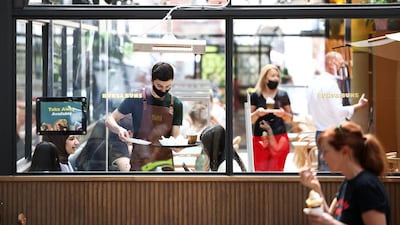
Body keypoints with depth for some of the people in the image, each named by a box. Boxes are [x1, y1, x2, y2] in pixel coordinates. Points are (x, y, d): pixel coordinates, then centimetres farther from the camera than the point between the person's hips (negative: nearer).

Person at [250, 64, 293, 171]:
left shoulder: (283, 95, 7)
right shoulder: (255, 95, 4)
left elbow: (290, 119, 10)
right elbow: (250, 120, 5)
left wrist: (283, 114, -10)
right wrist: (257, 113, -15)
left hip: (280, 138, 1)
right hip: (260, 139, -1)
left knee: (277, 171, -2)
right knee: (260, 170, -6)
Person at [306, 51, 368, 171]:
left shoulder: (314, 83, 10)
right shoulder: (330, 84, -17)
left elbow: (310, 110, 16)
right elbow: (338, 111, -21)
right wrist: (358, 106, -14)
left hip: (320, 132, 9)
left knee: (322, 167, 13)